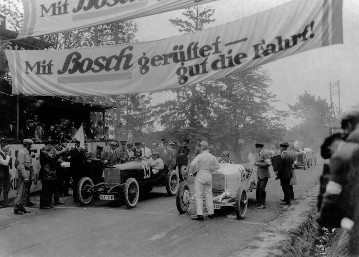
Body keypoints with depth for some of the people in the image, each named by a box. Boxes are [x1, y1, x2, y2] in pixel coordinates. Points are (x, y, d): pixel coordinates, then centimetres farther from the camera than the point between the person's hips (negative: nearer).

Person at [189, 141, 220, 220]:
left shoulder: (200, 156, -15)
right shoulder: (212, 157, 4)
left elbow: (193, 164, -25)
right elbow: (217, 166, 14)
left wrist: (194, 172, -8)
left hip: (200, 176, -6)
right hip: (209, 176, 6)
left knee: (198, 195, -1)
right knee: (208, 194, 14)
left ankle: (200, 214, -3)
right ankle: (211, 213, 18)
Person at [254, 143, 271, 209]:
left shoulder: (265, 155, -12)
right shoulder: (259, 155, 16)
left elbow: (268, 164, -20)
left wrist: (258, 163, -18)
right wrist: (256, 163, 10)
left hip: (264, 175, -9)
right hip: (260, 175, 9)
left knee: (262, 189, -8)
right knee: (258, 189, 9)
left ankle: (263, 204, -1)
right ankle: (258, 202, 19)